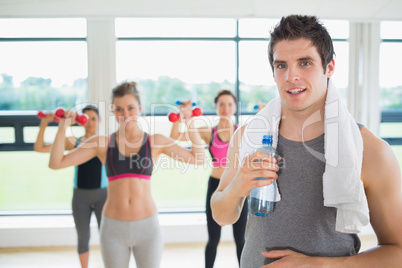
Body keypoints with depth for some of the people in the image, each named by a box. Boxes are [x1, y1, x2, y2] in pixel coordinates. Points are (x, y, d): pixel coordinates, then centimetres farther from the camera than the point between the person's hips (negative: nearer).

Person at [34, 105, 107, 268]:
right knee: (83, 238, 14)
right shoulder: (73, 142, 1)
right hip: (80, 196, 2)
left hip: (102, 195, -1)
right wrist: (44, 124, -16)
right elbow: (39, 148, -4)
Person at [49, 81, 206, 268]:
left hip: (147, 226, 0)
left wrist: (190, 124, -8)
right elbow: (55, 163, -1)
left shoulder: (155, 142, 0)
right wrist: (63, 126, -10)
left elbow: (198, 159, -2)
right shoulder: (102, 143, 0)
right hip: (113, 228, 1)